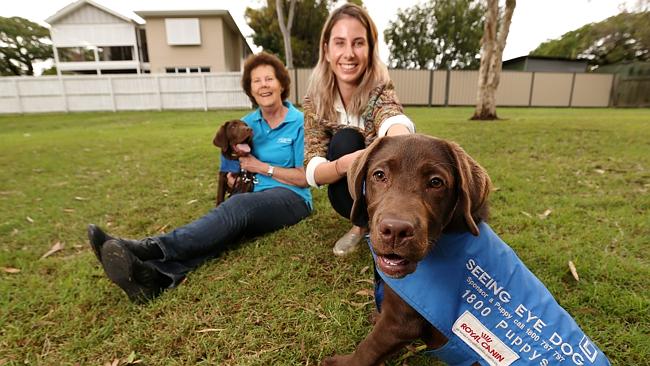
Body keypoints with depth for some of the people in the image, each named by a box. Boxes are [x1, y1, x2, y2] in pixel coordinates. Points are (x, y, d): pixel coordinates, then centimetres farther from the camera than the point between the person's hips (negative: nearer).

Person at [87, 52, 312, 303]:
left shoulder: (299, 122, -1)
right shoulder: (247, 123, 13)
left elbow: (305, 178, -2)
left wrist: (262, 167, -6)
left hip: (291, 198, -4)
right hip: (256, 198, 4)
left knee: (239, 206, -35)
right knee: (225, 227, -30)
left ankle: (147, 249, -47)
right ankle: (155, 275, -52)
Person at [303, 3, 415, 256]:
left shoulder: (380, 90, -20)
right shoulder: (314, 102, -15)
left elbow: (393, 121, -44)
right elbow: (312, 172, -24)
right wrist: (346, 163, -47)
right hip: (353, 192, 1)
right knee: (345, 140, -28)